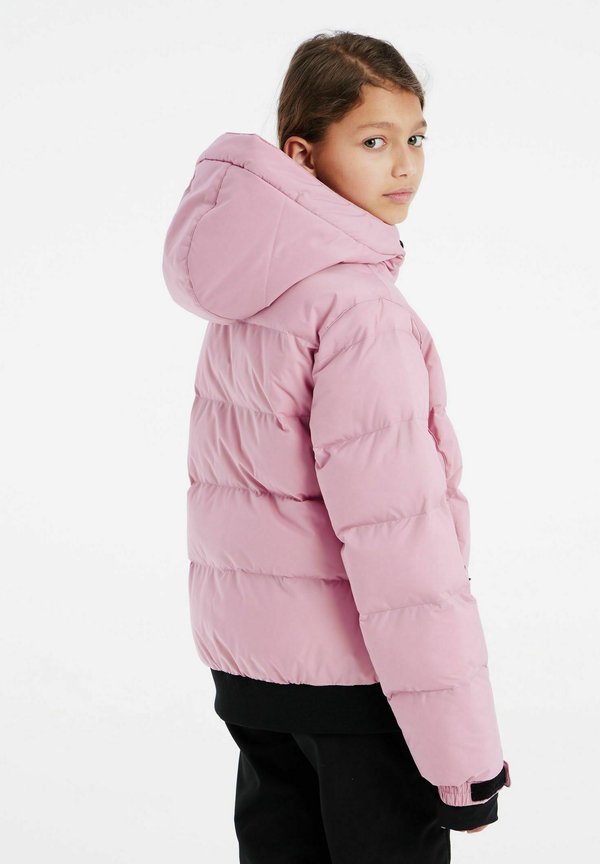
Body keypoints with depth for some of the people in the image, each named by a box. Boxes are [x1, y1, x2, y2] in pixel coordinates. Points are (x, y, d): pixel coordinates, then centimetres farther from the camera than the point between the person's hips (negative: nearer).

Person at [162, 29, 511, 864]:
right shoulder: (358, 309, -20)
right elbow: (395, 534, -23)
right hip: (352, 669, -8)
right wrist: (465, 751, -20)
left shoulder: (245, 299, 6)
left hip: (246, 658, 8)